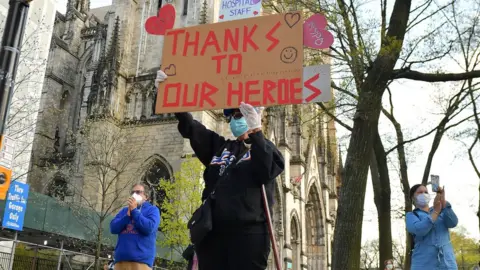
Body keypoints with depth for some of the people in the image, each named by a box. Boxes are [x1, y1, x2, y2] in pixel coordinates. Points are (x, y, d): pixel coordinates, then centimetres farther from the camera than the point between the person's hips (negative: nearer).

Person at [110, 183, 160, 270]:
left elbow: (149, 228, -11)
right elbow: (113, 228, 8)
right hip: (121, 259, 5)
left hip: (141, 260, -4)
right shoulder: (124, 210, 22)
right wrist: (128, 215, -5)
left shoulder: (152, 210, 8)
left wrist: (134, 211, -5)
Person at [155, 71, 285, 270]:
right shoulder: (220, 147, 21)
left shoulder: (266, 149, 7)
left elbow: (265, 172, -14)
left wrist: (256, 132, -26)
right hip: (212, 231, 5)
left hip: (247, 232, -4)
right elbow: (190, 128, 15)